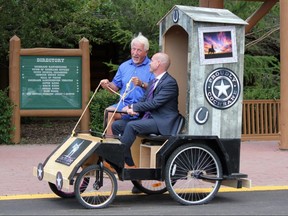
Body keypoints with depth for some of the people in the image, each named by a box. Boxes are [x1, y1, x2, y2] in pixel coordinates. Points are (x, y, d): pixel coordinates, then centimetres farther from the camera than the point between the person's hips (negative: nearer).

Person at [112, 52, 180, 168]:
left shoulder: (170, 82, -11)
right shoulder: (153, 82, 21)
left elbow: (154, 103, -19)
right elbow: (143, 101, 18)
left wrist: (134, 107, -14)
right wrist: (131, 107, -4)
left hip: (161, 122, -10)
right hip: (147, 117, 10)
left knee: (131, 126, -30)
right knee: (117, 125, -2)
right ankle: (129, 164, -6)